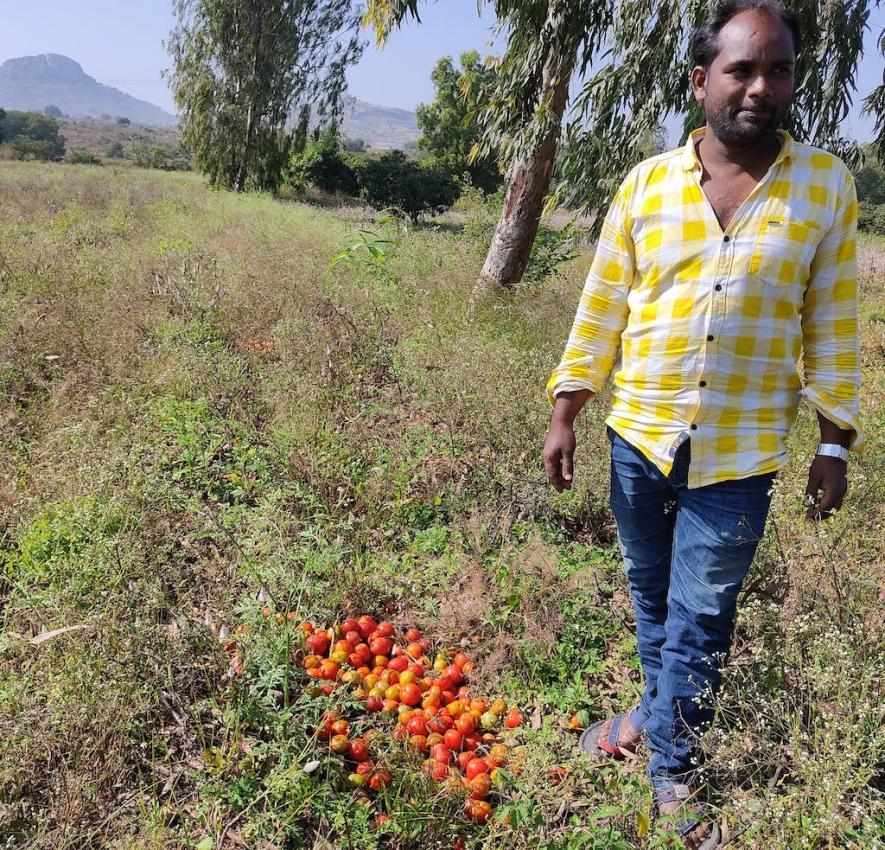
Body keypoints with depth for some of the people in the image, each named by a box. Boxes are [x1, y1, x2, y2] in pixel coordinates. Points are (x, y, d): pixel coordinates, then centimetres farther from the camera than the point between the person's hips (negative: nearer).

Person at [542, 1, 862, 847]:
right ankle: (659, 706, 44)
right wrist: (565, 412, 1)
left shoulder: (826, 186, -2)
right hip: (639, 436, 2)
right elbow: (601, 306, 3)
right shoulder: (646, 184, -1)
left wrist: (834, 441, 2)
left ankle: (672, 771, 26)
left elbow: (832, 325, 2)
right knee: (650, 592, 19)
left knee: (700, 617, 6)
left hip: (739, 455, -2)